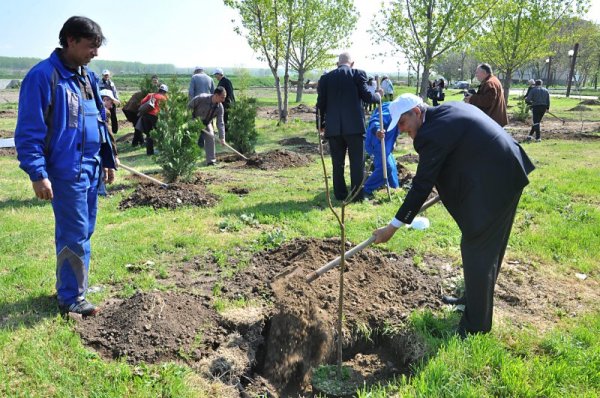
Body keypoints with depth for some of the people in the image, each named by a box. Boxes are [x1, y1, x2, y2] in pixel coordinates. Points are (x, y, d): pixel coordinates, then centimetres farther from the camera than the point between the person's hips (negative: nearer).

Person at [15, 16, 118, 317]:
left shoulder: (87, 77, 12)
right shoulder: (43, 76, -13)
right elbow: (28, 131, -14)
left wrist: (108, 160, 19)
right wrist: (38, 174, -18)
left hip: (91, 168, 8)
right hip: (66, 171, -8)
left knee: (84, 231, 15)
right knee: (75, 236, -2)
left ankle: (69, 285, 31)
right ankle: (71, 299, 12)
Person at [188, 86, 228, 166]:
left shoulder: (220, 107, -19)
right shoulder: (202, 98, -32)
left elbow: (220, 123, -20)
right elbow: (189, 106, -20)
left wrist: (222, 138, -28)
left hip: (206, 123, 4)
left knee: (210, 137, -8)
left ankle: (211, 160, -1)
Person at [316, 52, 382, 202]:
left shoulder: (325, 78, 7)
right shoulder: (358, 74, -1)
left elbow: (320, 104, 6)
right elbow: (367, 96, -4)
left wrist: (321, 125, 18)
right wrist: (378, 95, 17)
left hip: (333, 128, 3)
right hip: (354, 126, -3)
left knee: (337, 163, 11)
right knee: (357, 162, 5)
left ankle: (340, 194, 14)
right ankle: (358, 195, 7)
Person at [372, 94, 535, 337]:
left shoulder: (431, 134, -19)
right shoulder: (449, 109, 10)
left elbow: (422, 186, -17)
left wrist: (393, 227, -11)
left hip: (492, 186, -10)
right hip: (507, 174, 10)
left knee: (477, 251, 0)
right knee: (490, 246, 22)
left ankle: (476, 325, 12)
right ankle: (475, 298, 41)